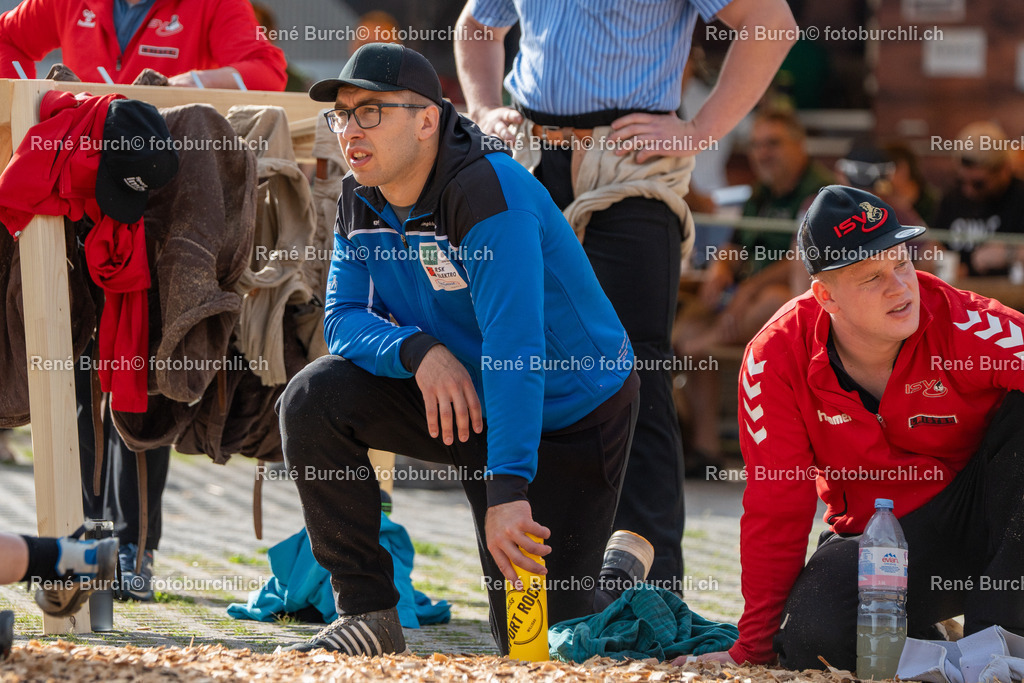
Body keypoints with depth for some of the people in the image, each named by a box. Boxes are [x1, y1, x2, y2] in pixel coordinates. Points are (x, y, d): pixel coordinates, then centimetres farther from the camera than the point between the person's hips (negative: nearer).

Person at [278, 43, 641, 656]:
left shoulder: (489, 191, -28)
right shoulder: (361, 201, -4)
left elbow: (515, 346, -35)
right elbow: (344, 319, -5)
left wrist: (507, 489, -42)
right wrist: (417, 350, -29)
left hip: (567, 416, -6)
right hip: (458, 398, 6)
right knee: (315, 399, -18)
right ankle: (368, 613, -8)